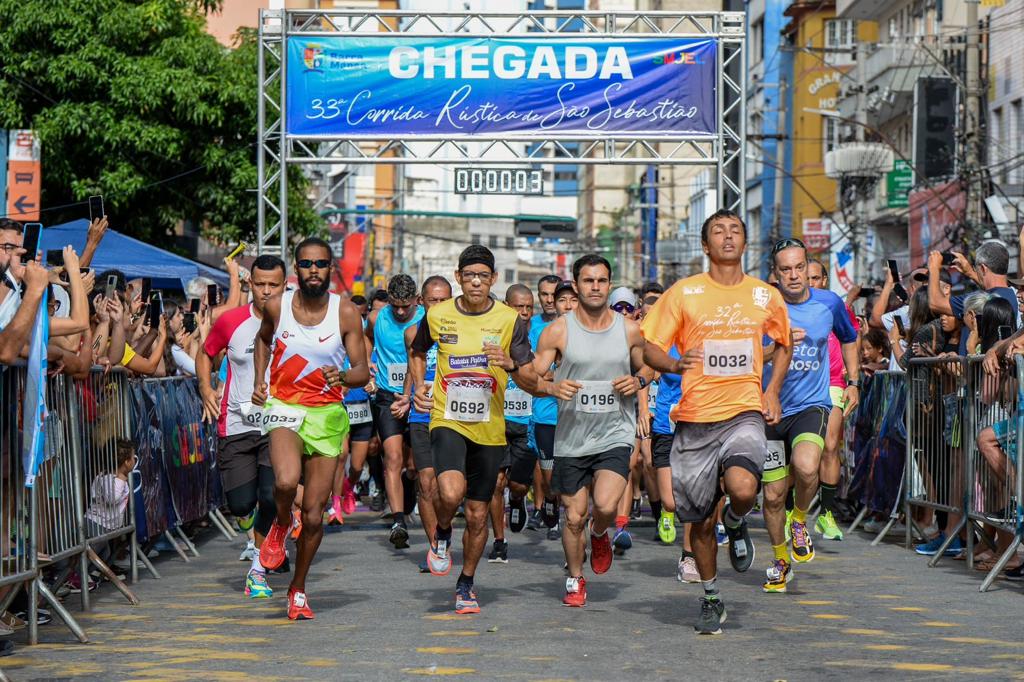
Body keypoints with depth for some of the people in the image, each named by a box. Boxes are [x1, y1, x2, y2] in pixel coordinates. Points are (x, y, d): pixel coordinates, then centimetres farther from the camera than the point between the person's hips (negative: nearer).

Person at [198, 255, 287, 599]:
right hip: (236, 425, 1)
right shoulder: (231, 322, 1)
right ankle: (248, 513, 36)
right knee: (241, 503, -4)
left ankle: (257, 570, 3)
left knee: (271, 498, -14)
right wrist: (206, 389, 2)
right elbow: (206, 354, 17)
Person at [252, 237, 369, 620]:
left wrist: (343, 378, -27)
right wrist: (258, 381, 8)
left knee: (314, 514, 4)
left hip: (327, 415, 1)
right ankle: (280, 525, 5)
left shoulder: (346, 313, -5)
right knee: (286, 481, -31)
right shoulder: (277, 306, -2)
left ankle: (298, 589, 24)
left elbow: (363, 372, -5)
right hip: (283, 407, -1)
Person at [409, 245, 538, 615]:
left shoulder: (509, 320, -4)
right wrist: (419, 386, 3)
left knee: (477, 514, 8)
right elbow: (417, 352, 20)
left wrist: (511, 365, -24)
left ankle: (466, 584, 29)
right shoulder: (437, 315, -2)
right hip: (447, 420, -1)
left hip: (489, 429, 1)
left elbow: (531, 384, -3)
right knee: (451, 492, -28)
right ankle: (442, 536, 6)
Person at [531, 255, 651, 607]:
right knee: (574, 517, 6)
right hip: (571, 437, 0)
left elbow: (648, 367, 16)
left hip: (615, 435, 0)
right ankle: (575, 579, 29)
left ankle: (600, 534, 16)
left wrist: (638, 381, -7)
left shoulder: (629, 330, 1)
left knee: (606, 506, -20)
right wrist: (552, 388, -22)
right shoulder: (558, 331, -3)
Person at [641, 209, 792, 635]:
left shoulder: (765, 296, 7)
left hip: (744, 412, 0)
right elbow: (649, 348, 2)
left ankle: (736, 525, 9)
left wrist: (772, 390, 10)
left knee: (743, 489, -28)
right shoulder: (684, 293, 1)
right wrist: (675, 365, -20)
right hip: (695, 418, 0)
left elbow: (783, 344, 25)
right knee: (700, 520, 6)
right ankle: (711, 599, 27)